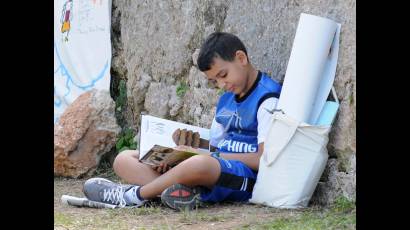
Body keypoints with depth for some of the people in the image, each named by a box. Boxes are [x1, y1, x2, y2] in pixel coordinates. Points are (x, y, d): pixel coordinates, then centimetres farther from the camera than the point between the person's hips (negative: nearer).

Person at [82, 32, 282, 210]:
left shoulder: (267, 98, -6)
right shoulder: (226, 100, 22)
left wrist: (215, 155, -14)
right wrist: (188, 146, -1)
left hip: (247, 176, -9)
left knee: (198, 164, -45)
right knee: (124, 160, 2)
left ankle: (135, 194, -20)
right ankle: (180, 190, -29)